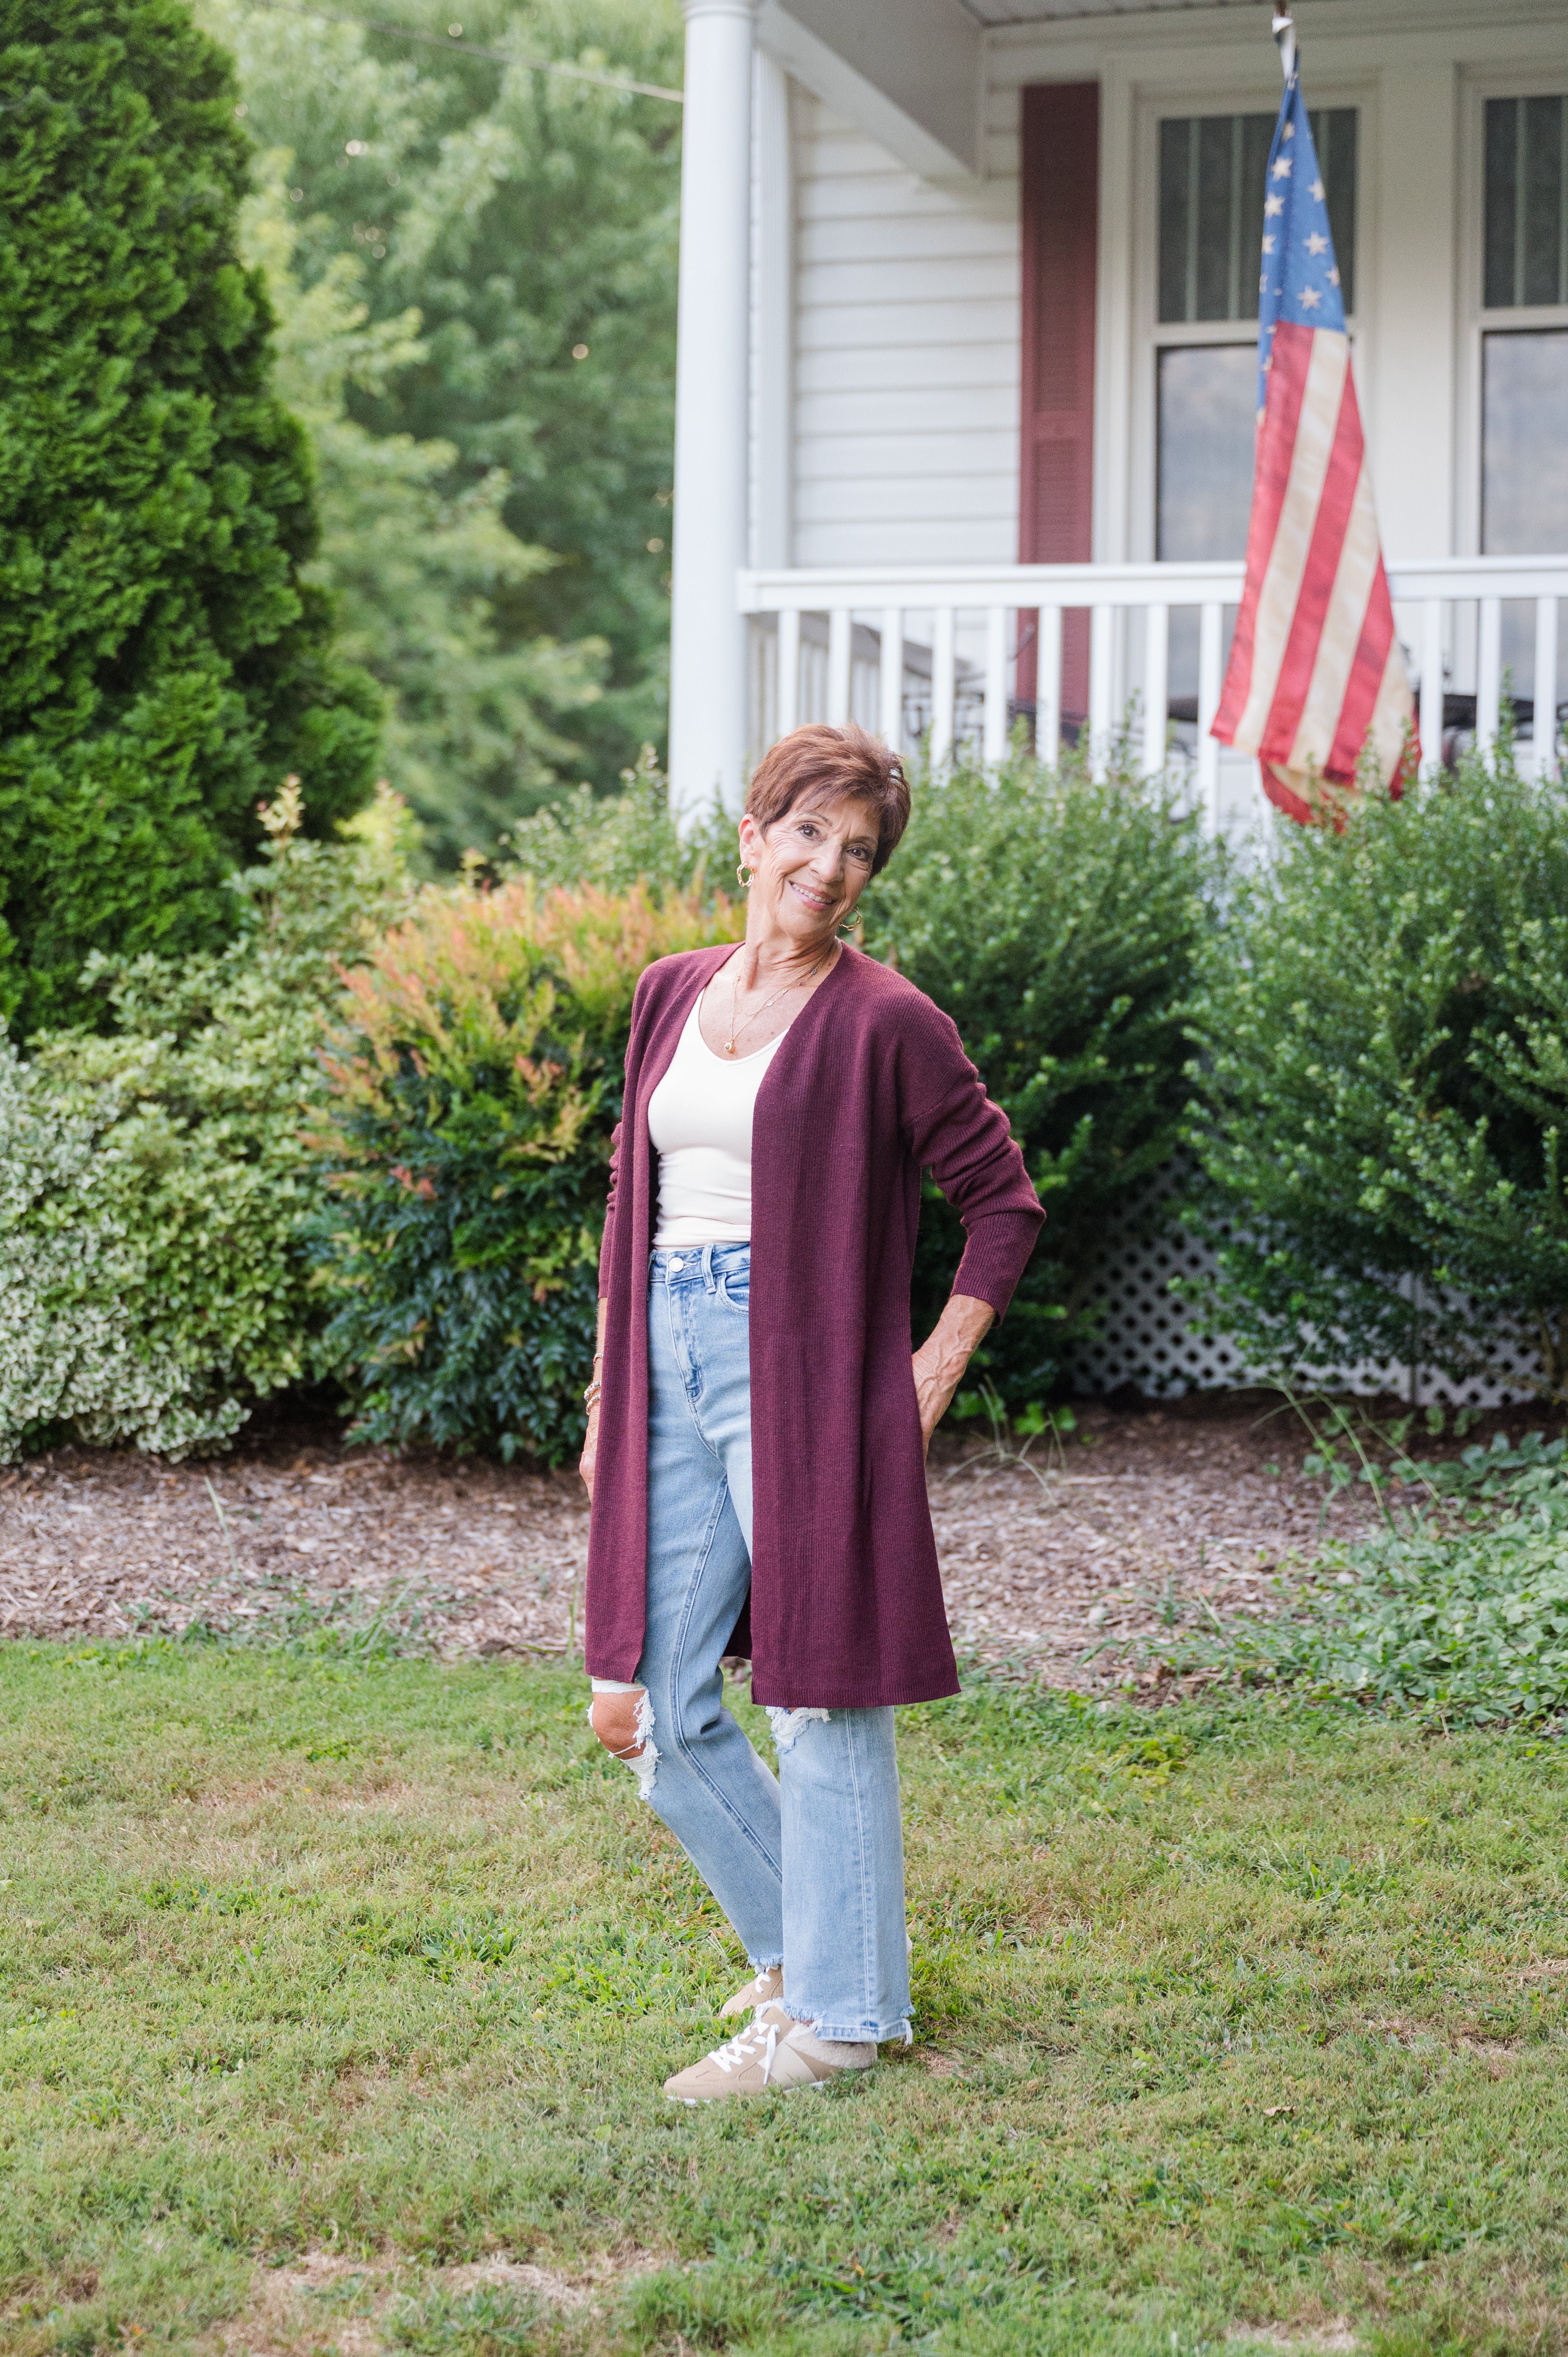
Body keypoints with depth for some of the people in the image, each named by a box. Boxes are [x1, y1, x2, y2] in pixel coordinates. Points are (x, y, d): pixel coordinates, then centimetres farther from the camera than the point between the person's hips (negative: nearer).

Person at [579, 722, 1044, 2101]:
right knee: (655, 1707, 8)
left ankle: (838, 2014, 13)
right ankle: (800, 1948, 29)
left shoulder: (884, 1023, -6)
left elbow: (1005, 1204, -1)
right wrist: (608, 1400, 16)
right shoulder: (673, 995, 12)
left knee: (820, 1693, 0)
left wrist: (929, 1381, -7)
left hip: (799, 1368, -6)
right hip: (670, 1366, 7)